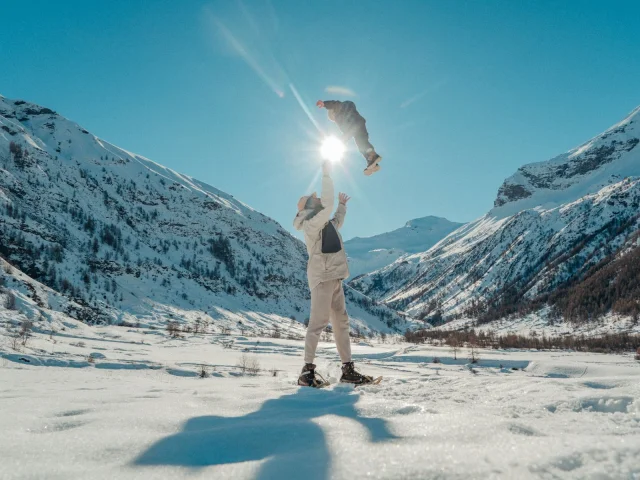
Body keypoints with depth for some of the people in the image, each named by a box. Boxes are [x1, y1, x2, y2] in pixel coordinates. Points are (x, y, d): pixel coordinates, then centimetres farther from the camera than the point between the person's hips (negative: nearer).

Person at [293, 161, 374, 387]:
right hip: (322, 277, -10)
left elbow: (337, 223, 42)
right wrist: (326, 175, -15)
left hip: (334, 278, 10)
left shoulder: (325, 225, 18)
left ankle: (348, 370, 13)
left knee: (341, 322, 9)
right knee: (318, 322, -11)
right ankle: (307, 371, -7)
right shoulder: (311, 224, -10)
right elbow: (328, 204, -23)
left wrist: (342, 205, 39)